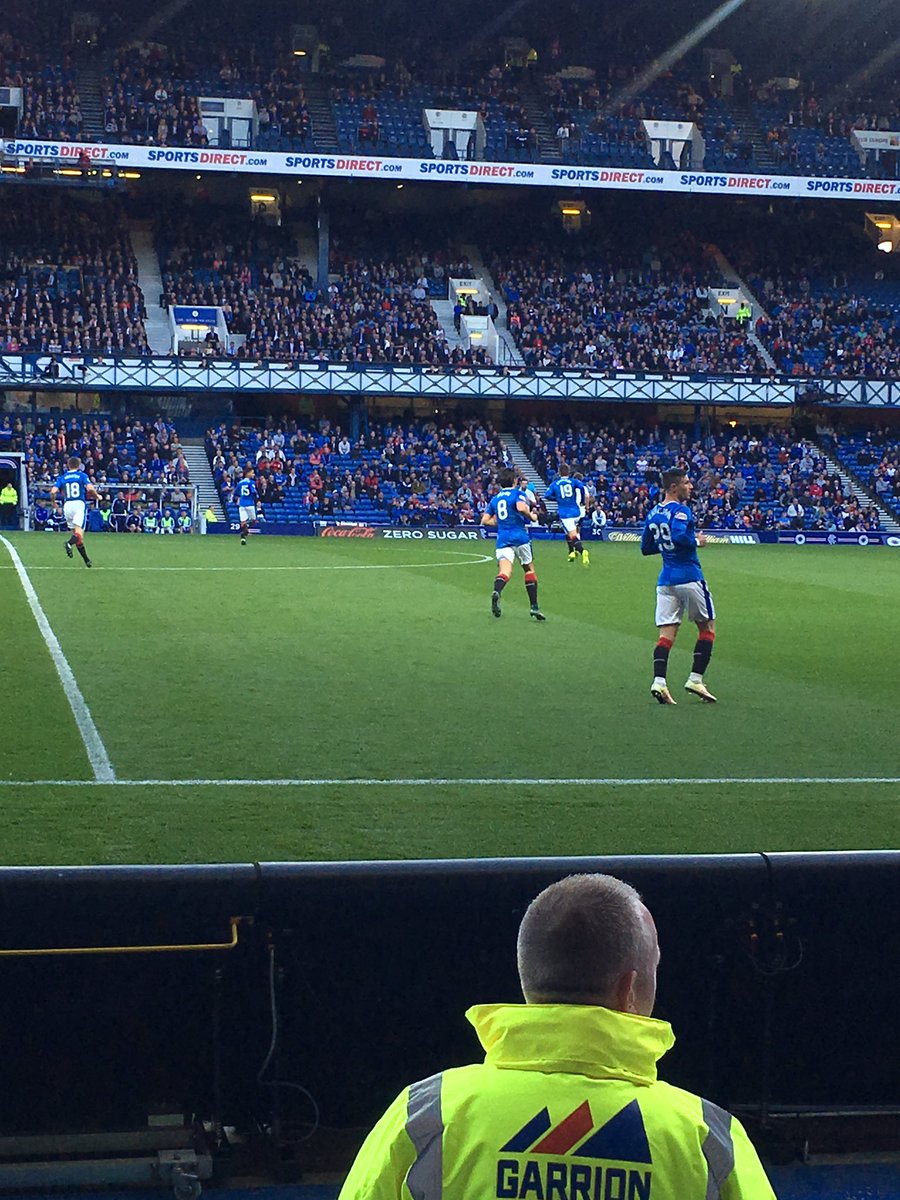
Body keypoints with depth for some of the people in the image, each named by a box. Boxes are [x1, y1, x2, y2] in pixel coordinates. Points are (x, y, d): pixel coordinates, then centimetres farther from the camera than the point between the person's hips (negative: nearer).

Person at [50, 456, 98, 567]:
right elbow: (90, 488, -10)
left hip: (67, 505, 3)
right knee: (79, 531, -14)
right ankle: (70, 543, -47)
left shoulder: (62, 477, 12)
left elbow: (53, 491, 2)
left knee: (75, 532, 13)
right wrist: (97, 496, 9)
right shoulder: (82, 475, 6)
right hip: (79, 504, -3)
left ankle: (86, 560, 15)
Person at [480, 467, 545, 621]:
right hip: (520, 537, -3)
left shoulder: (495, 499, 16)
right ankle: (534, 607, 14)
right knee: (529, 570, 15)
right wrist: (531, 516, -3)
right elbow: (521, 508, -21)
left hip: (502, 539, 3)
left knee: (504, 571, -14)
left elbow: (485, 520, 15)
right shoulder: (518, 493, 0)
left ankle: (496, 592, -48)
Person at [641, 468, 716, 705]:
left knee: (666, 633, 1)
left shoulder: (653, 514, 12)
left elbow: (646, 547, 17)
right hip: (689, 578, -6)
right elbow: (679, 536, -28)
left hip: (665, 580, 6)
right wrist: (697, 541, -11)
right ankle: (695, 679, 4)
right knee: (707, 627, 9)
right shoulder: (680, 510, -11)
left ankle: (659, 681, -17)